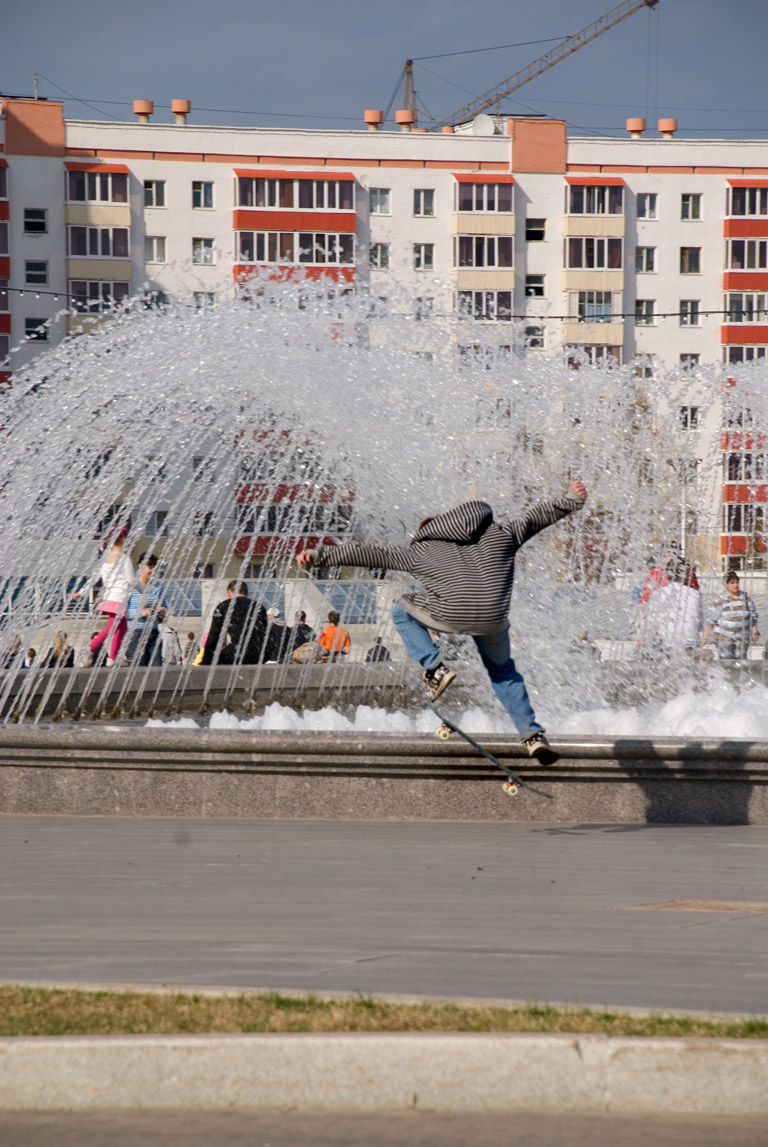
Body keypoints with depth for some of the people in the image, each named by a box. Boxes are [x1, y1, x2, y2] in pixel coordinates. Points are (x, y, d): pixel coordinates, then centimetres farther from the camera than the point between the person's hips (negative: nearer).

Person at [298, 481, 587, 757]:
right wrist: (573, 500, 52)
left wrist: (319, 555, 21)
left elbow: (368, 554, 17)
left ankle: (434, 669, 11)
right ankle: (532, 734, 16)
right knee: (503, 672, 30)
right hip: (493, 620, 3)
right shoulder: (501, 535, 23)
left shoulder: (421, 551, 18)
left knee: (403, 612, 28)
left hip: (450, 615, -3)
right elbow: (537, 516, 35)